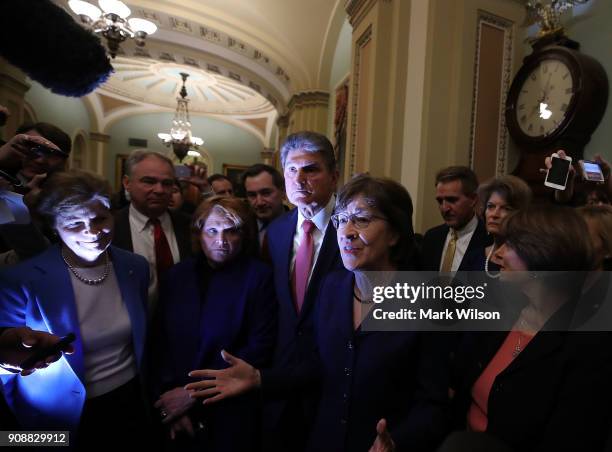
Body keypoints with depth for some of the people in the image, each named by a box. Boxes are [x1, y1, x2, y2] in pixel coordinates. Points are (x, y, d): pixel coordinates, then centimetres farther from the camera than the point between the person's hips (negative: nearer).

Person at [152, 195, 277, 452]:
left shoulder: (259, 276, -12)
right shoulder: (177, 276, 0)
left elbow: (259, 349, -15)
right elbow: (162, 342, 3)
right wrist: (170, 396, -8)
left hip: (233, 412, -3)